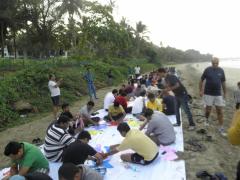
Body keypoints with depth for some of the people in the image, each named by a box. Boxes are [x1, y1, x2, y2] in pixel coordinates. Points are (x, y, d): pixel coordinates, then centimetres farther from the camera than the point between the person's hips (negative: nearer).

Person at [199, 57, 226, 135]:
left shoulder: (221, 70, 3)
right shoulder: (207, 70, -5)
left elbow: (223, 82, 11)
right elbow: (201, 80, 1)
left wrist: (225, 93, 12)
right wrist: (200, 90, -3)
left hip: (218, 94, 2)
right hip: (208, 93, -2)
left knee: (220, 110, 1)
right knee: (208, 109, 5)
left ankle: (221, 128, 10)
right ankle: (206, 119, 37)